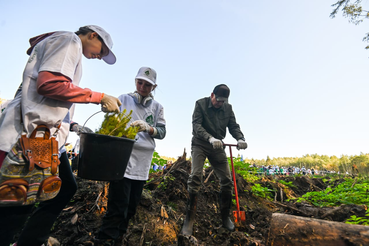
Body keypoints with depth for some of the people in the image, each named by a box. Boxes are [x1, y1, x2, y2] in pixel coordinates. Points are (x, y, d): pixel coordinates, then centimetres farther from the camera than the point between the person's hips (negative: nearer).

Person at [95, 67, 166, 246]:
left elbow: (162, 132, 1)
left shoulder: (157, 107, 10)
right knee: (118, 206, -4)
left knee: (131, 207, 16)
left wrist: (148, 128, -18)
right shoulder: (124, 99, 4)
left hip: (143, 162, 4)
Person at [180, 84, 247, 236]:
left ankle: (225, 217, 22)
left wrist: (240, 138, -23)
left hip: (217, 147, 4)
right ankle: (189, 220, -5)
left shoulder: (228, 108, 4)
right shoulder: (201, 104, -8)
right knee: (195, 176, -18)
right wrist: (210, 138, -35)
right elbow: (196, 125, -18)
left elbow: (234, 126, 0)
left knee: (227, 180, 1)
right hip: (200, 145, -4)